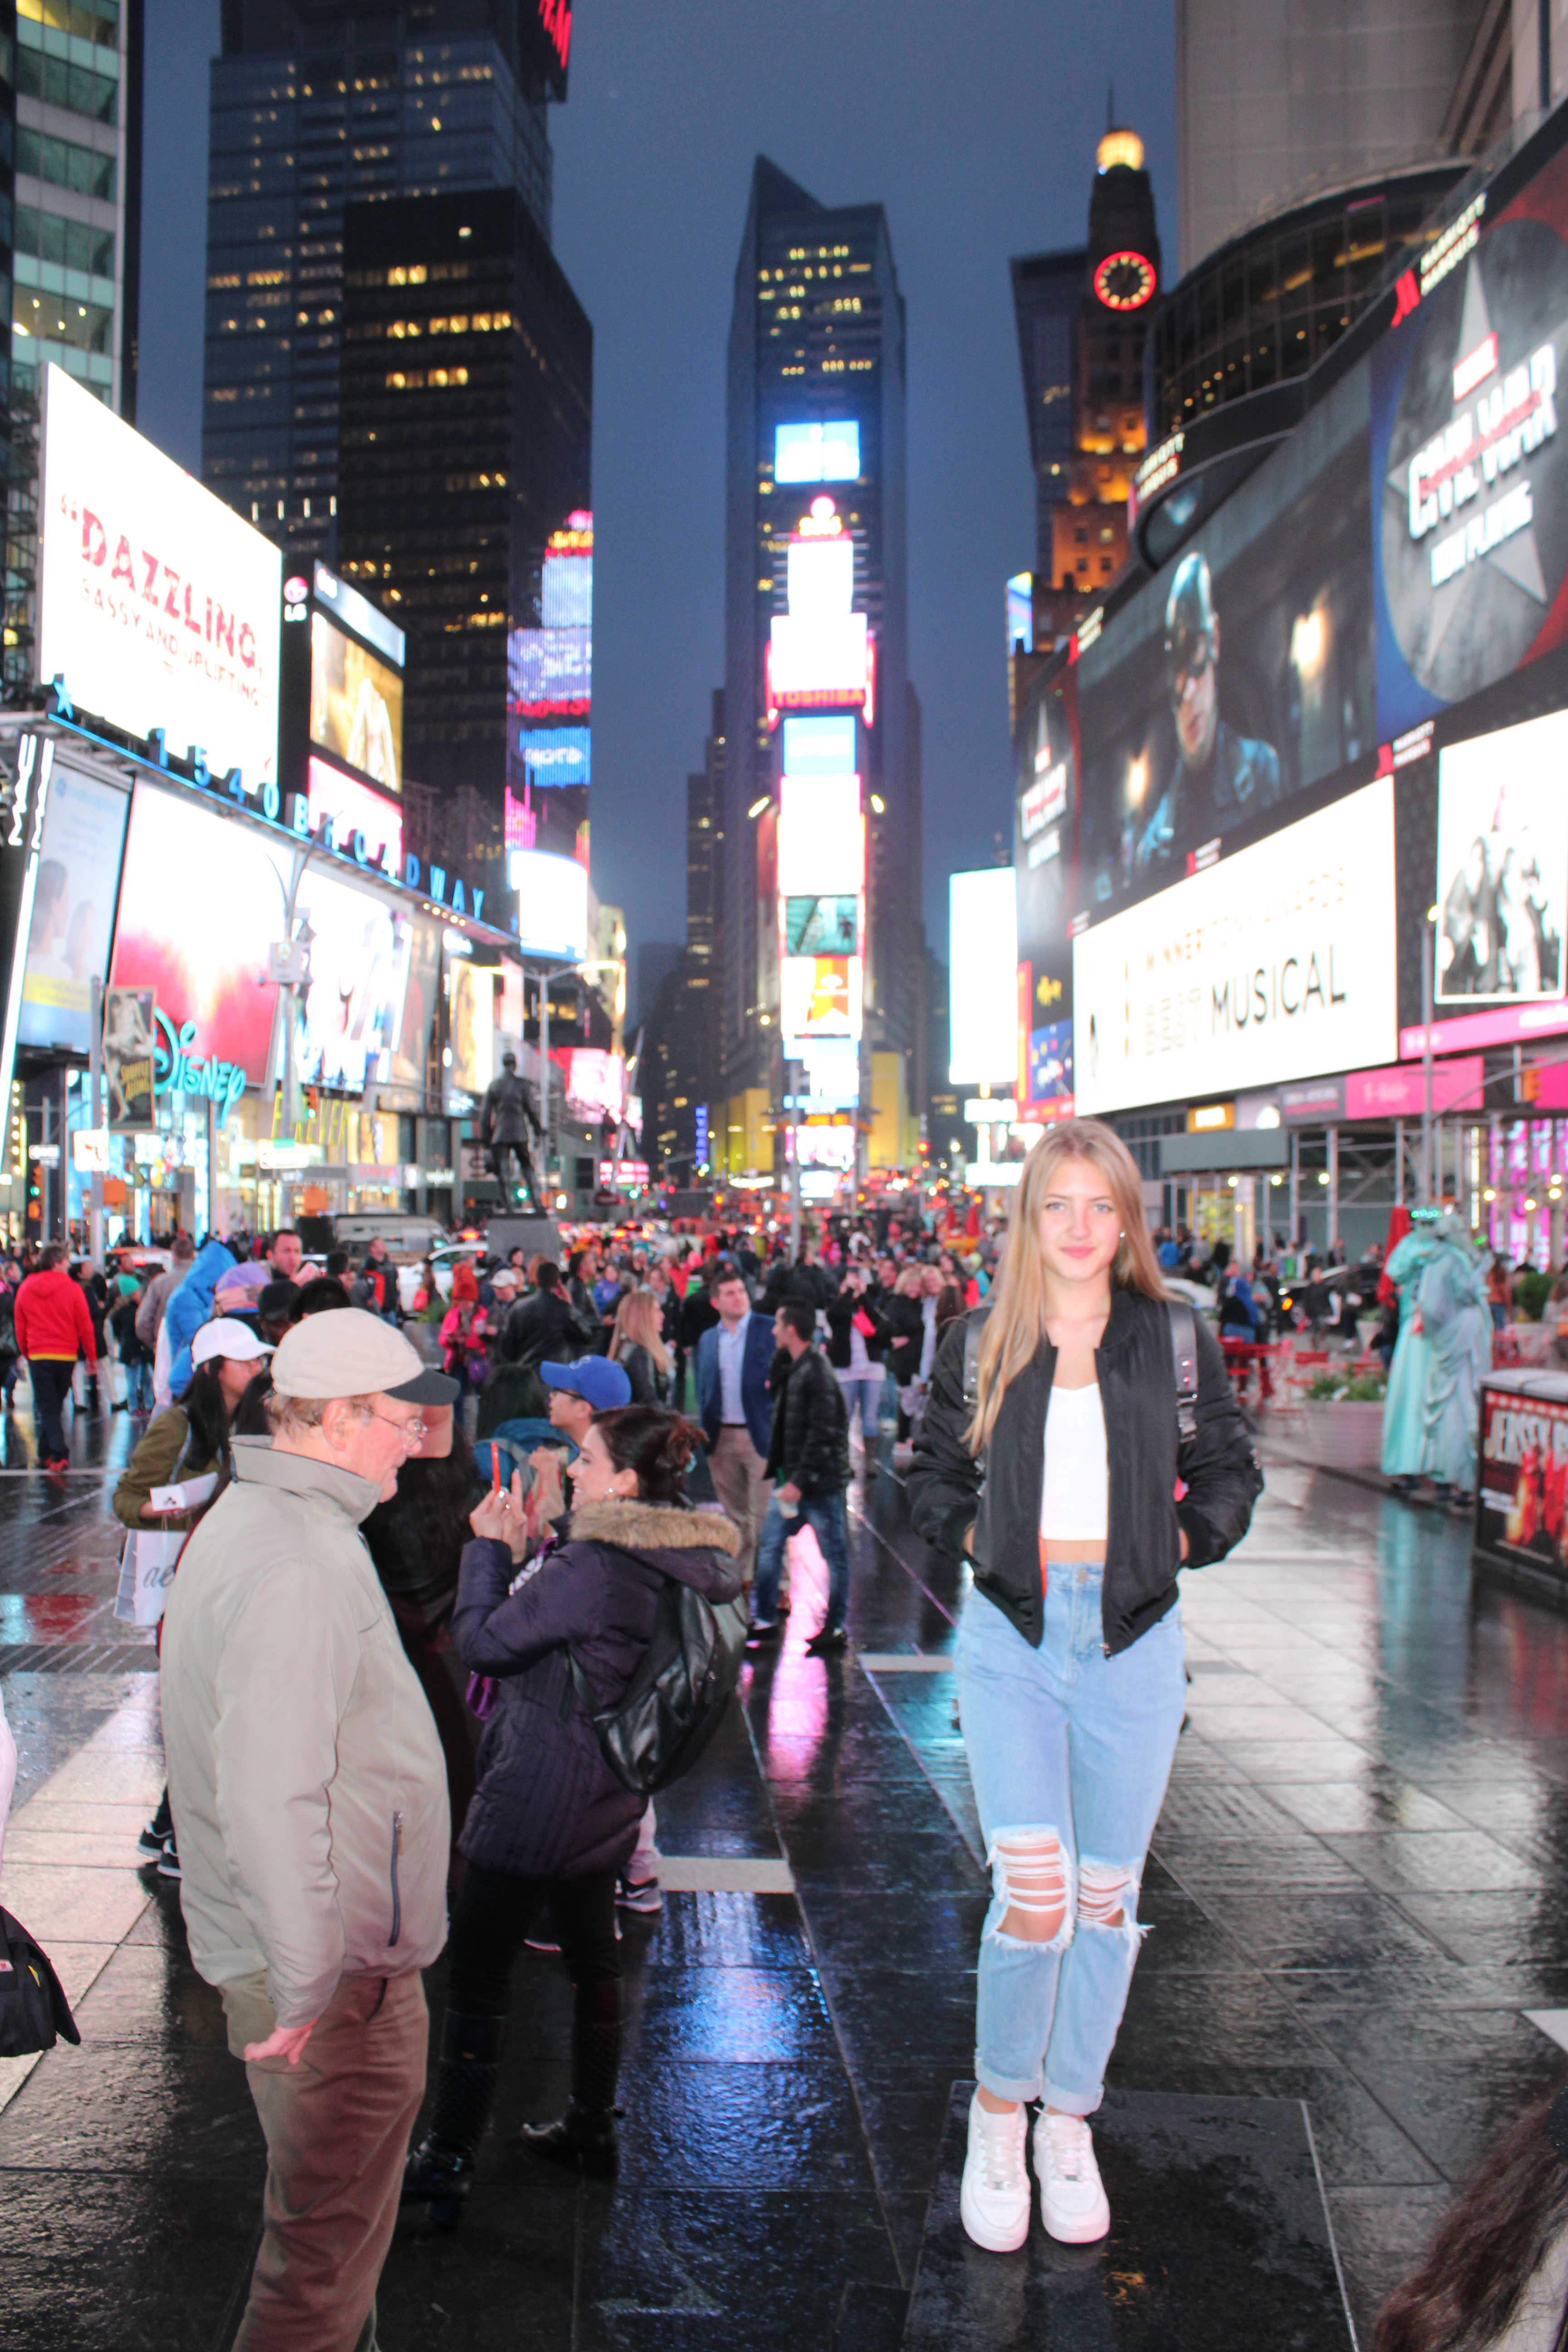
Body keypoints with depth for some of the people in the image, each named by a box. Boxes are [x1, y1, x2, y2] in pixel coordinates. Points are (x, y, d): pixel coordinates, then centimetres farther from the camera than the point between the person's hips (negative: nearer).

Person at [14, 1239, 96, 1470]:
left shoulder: (25, 1289, 2)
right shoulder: (73, 1289, -7)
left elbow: (20, 1327, 9)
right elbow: (85, 1327, -5)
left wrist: (25, 1353, 21)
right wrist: (92, 1356, 4)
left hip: (38, 1356, 1)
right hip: (66, 1355, -1)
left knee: (46, 1407, 2)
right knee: (55, 1405, 15)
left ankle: (58, 1455, -8)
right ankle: (47, 1452, 19)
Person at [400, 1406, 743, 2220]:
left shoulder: (591, 1566, -26)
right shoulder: (683, 1562, 2)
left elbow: (482, 1640, -17)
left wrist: (492, 1548, -6)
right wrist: (530, 1549, 2)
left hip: (536, 1802, -9)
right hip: (607, 1803, 9)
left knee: (475, 1973, 4)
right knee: (592, 1959, 21)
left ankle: (446, 2162, 13)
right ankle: (591, 2126, 35)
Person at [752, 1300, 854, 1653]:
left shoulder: (817, 1372, -18)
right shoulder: (794, 1368, 10)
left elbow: (822, 1433, -22)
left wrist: (800, 1479, -21)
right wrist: (784, 1475, 12)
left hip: (820, 1481, -9)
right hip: (791, 1477, 9)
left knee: (833, 1554, 4)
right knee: (769, 1545, 12)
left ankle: (834, 1628, 13)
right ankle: (764, 1620, 23)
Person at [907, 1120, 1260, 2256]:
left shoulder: (1177, 1339, 1)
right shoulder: (982, 1342, 1)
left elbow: (1229, 1471, 10)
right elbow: (934, 1476, 11)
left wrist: (1180, 1539, -3)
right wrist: (978, 1535, -4)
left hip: (1134, 1640, 1)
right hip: (1012, 1636, -1)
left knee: (1104, 1894, 11)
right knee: (1033, 1893, -9)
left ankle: (1069, 2122, 31)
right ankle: (999, 2106, 17)